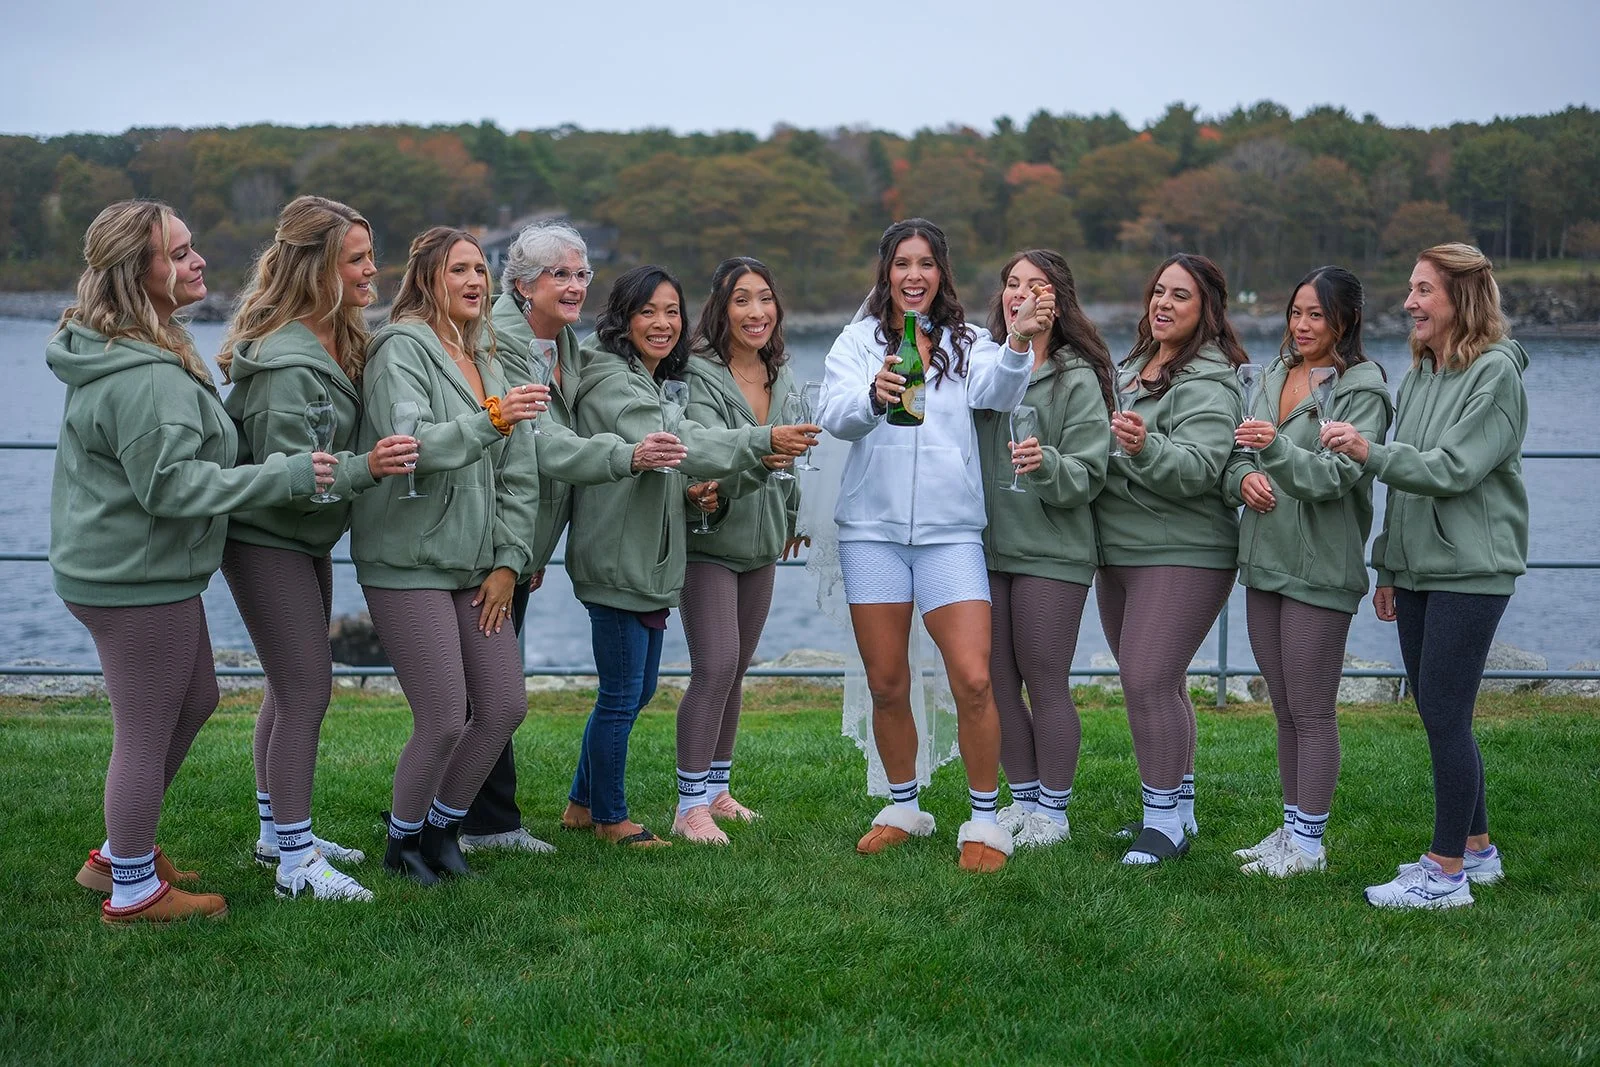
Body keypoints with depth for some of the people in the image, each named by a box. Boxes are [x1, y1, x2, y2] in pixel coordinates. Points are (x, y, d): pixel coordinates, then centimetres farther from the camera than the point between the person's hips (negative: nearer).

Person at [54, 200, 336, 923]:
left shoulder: (117, 353, 9)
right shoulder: (145, 378, -26)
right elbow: (170, 484, -27)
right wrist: (288, 475, -24)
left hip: (120, 567, 11)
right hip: (138, 581, -11)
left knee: (193, 702, 23)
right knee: (146, 734, 3)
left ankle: (119, 853, 36)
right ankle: (133, 891, 19)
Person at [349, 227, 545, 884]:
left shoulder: (486, 363, 15)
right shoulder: (402, 349, -8)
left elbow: (512, 475, 13)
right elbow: (408, 442, -25)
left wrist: (508, 562, 4)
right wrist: (490, 420, -38)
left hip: (473, 566, 8)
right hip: (410, 563, -8)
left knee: (506, 706, 5)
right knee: (443, 720, -8)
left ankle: (440, 827, 25)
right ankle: (402, 842, 16)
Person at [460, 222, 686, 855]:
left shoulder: (565, 344, 11)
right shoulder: (502, 344, -18)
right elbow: (544, 445, -29)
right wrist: (628, 457, -44)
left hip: (517, 548, 9)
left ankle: (491, 823, 22)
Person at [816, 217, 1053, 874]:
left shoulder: (967, 344, 7)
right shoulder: (858, 341, 6)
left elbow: (998, 392, -16)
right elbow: (837, 417, -12)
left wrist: (1020, 340, -36)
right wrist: (875, 397, -35)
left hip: (950, 530, -1)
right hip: (872, 529, 1)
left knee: (973, 679, -10)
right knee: (887, 684, 7)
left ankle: (984, 820, 5)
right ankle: (904, 809, 26)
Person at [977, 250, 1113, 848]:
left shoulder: (1077, 379, -4)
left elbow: (1088, 476, -9)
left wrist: (1046, 464, -27)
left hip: (1050, 552, -5)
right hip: (985, 547, 5)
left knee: (1045, 683, 0)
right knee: (998, 682, 10)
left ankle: (1053, 810, 12)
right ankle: (1023, 798, 24)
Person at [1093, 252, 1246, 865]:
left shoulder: (1207, 382, -13)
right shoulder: (1134, 366, 15)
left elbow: (1198, 469, -27)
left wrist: (1145, 447, -41)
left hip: (1181, 556, -9)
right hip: (1119, 552, 9)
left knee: (1148, 681, -14)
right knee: (1157, 683, 14)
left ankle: (1165, 819, -3)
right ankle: (1177, 807, 25)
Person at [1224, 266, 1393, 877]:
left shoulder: (1363, 390, -9)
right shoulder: (1274, 377, 13)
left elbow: (1337, 476, -19)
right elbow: (1238, 457, 14)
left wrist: (1277, 448, -36)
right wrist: (1244, 476, -9)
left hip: (1320, 568, -7)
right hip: (1265, 560, 7)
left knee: (1312, 711, -2)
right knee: (1284, 708, 14)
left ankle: (1310, 842, 6)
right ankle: (1292, 826, 24)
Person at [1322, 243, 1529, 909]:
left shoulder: (1496, 373, -10)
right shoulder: (1418, 375, 15)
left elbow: (1454, 469, -20)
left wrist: (1372, 454, -31)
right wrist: (1387, 568, 18)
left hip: (1471, 571, -8)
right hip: (1417, 568, 8)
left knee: (1444, 714, -7)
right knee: (1438, 713, 12)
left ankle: (1447, 872, 1)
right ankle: (1475, 848, 25)